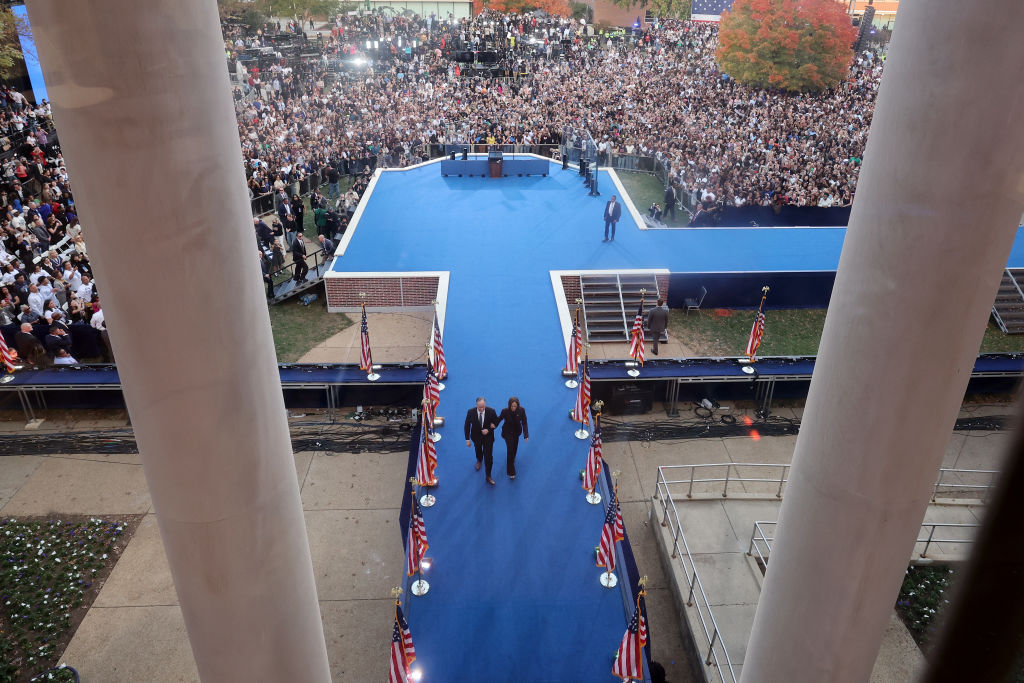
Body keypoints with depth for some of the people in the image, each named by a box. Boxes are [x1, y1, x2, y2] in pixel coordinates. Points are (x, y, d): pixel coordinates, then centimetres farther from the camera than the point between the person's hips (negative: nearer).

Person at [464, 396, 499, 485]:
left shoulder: (491, 411, -25)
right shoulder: (471, 412, -24)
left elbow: (496, 422, -8)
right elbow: (467, 426, -12)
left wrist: (489, 430, -25)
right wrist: (467, 439, -11)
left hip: (488, 436, -1)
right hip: (476, 436, 2)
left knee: (488, 456, -1)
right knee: (478, 450, 30)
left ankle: (488, 476, 17)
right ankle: (479, 460, 65)